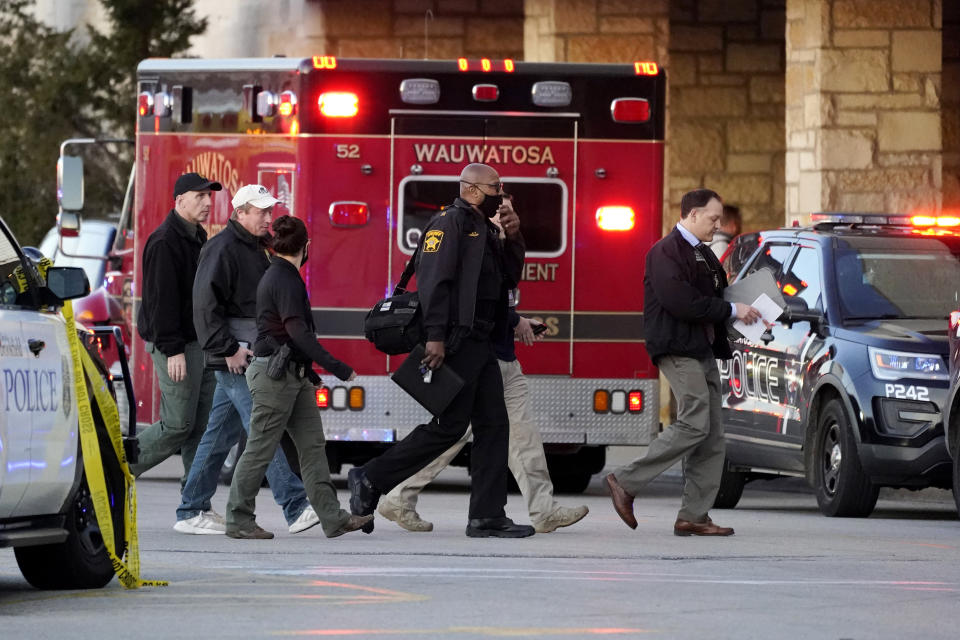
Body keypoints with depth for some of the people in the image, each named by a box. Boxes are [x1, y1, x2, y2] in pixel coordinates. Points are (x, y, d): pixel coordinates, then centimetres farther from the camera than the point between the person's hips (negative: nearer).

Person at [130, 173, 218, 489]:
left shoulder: (198, 239, 16)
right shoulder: (164, 243, -14)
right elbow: (162, 298, -19)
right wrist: (173, 350, -23)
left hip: (201, 344, 9)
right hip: (177, 347, -9)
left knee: (203, 426, 5)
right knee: (178, 425, -8)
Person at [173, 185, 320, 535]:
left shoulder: (256, 248, 18)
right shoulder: (222, 249, -12)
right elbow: (206, 304, -20)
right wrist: (229, 349, -21)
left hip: (252, 358, 10)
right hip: (236, 361, -10)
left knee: (222, 434, 11)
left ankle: (190, 512, 15)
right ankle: (296, 509, -17)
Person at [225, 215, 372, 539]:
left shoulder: (278, 276, 15)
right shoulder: (285, 280, -15)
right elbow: (298, 332, -23)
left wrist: (307, 371, 31)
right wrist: (337, 368, -24)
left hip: (292, 375, 10)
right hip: (275, 374, -10)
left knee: (313, 445, 5)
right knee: (261, 449, -3)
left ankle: (333, 518, 2)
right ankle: (239, 520, 3)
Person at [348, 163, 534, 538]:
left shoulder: (484, 229, 20)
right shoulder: (450, 222, -9)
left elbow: (509, 278, 21)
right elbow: (434, 279, -19)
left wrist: (512, 236, 5)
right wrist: (435, 337, -27)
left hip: (480, 345, 10)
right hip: (456, 344, -10)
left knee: (493, 426, 4)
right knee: (448, 426, -9)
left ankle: (487, 517, 3)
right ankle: (370, 481, -1)